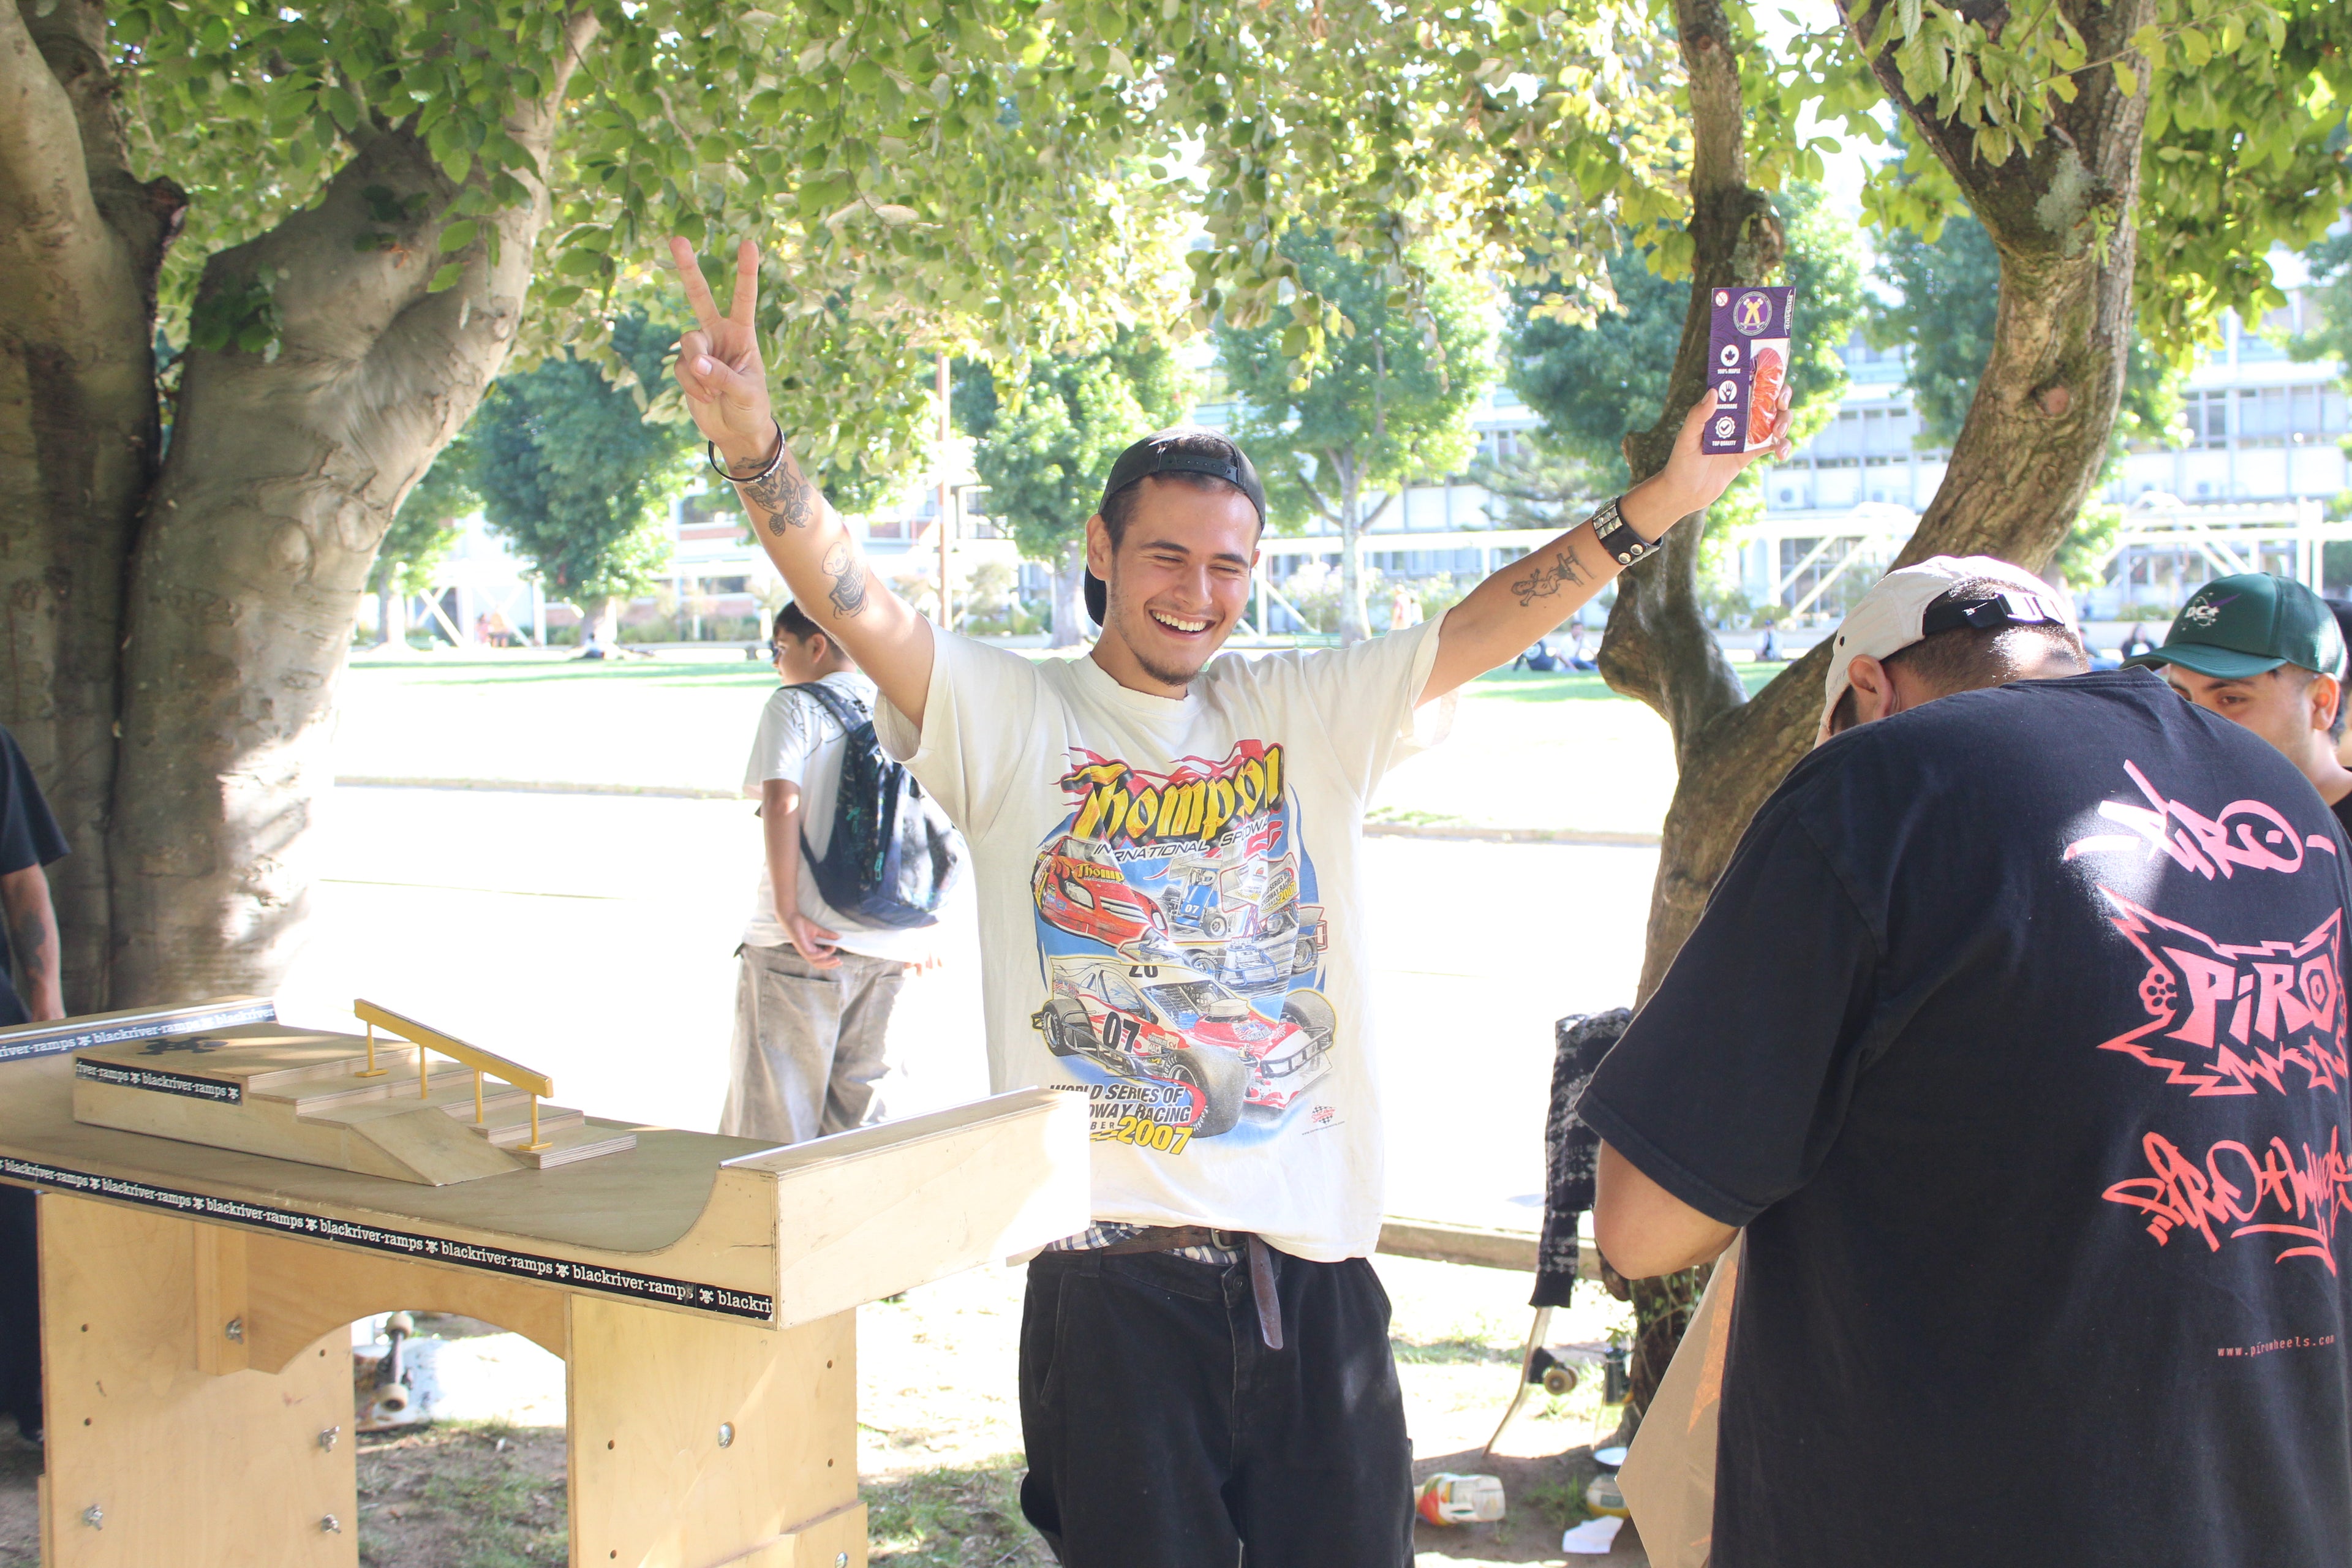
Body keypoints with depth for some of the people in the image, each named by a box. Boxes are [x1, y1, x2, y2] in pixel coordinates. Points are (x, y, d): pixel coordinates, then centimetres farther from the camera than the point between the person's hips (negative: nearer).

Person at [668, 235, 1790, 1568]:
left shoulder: (1309, 712, 8)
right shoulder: (1012, 717, 0)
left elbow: (1485, 627, 3)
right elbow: (856, 605, -13)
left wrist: (1664, 499, -7)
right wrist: (758, 446, -30)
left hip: (1316, 1264, 3)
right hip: (1112, 1273, -3)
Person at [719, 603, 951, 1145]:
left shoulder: (794, 704, -3)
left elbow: (782, 803, -16)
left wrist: (787, 911, -15)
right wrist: (923, 926, 17)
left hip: (804, 942, -5)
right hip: (888, 947, 6)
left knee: (771, 1119, 2)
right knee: (860, 1110, 14)